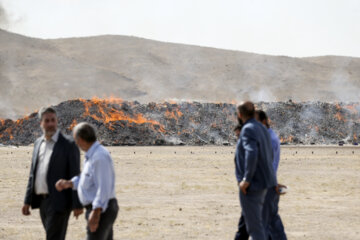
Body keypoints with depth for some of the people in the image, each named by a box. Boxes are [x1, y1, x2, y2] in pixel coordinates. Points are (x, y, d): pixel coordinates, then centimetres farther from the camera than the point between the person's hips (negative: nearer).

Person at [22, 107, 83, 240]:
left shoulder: (69, 145, -8)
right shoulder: (38, 143, 12)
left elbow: (75, 176, -10)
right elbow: (33, 174, 16)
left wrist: (77, 205, -14)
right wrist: (27, 201, 12)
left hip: (59, 202, -7)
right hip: (42, 200, 7)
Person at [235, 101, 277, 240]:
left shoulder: (248, 129, -15)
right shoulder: (262, 128, 12)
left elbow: (252, 153, -29)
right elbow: (269, 155, 17)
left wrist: (246, 179, -25)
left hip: (251, 184, -9)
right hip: (263, 182, 9)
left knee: (254, 224, -5)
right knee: (257, 220, 20)